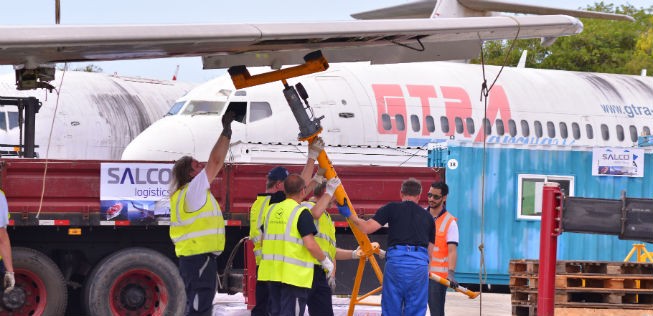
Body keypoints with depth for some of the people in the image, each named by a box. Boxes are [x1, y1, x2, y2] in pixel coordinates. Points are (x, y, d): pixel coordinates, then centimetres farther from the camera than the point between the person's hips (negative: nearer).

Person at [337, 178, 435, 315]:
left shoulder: (392, 208, 8)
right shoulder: (427, 217, 19)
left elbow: (366, 227, -1)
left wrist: (348, 214, 14)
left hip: (396, 260, -2)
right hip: (420, 263, 2)